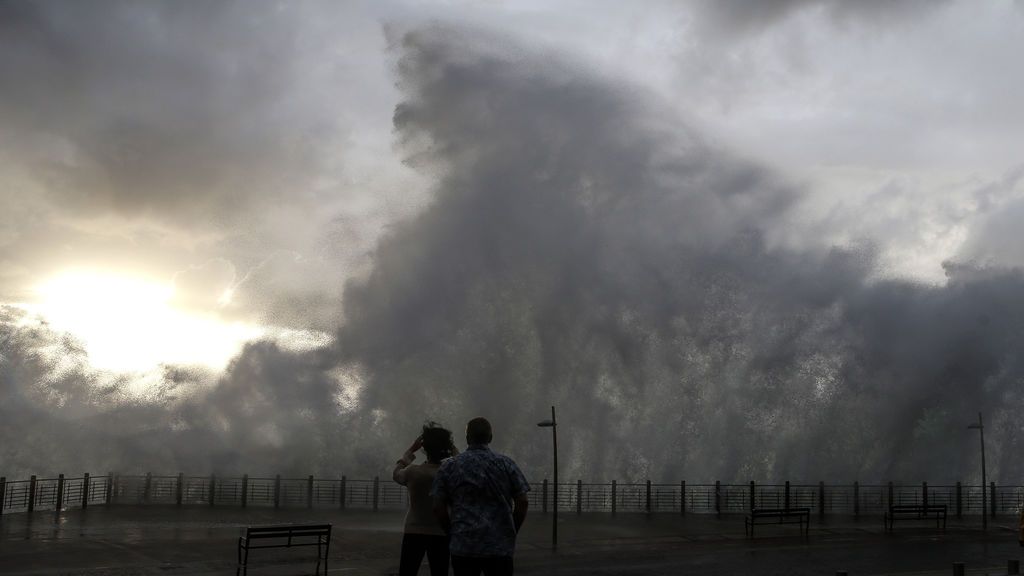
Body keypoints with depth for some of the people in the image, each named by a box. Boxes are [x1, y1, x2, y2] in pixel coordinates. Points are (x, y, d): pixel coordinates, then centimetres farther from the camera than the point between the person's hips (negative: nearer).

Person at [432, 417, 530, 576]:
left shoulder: (449, 466, 2)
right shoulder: (506, 464, 2)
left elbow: (438, 507, 0)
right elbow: (522, 503, 0)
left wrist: (452, 534, 11)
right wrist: (512, 533, 11)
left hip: (463, 546, 0)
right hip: (500, 546, 0)